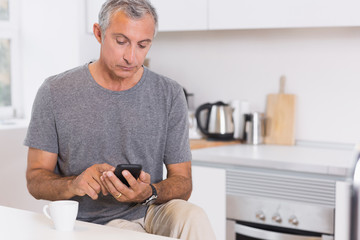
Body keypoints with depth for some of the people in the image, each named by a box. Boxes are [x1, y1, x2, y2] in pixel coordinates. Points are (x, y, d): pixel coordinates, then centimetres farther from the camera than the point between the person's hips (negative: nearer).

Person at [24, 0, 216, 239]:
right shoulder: (56, 92, -3)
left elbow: (182, 183, 2)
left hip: (150, 214, 2)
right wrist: (74, 184, -22)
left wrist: (149, 193, -21)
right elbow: (35, 179, 0)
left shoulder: (169, 94, 1)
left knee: (193, 217, -29)